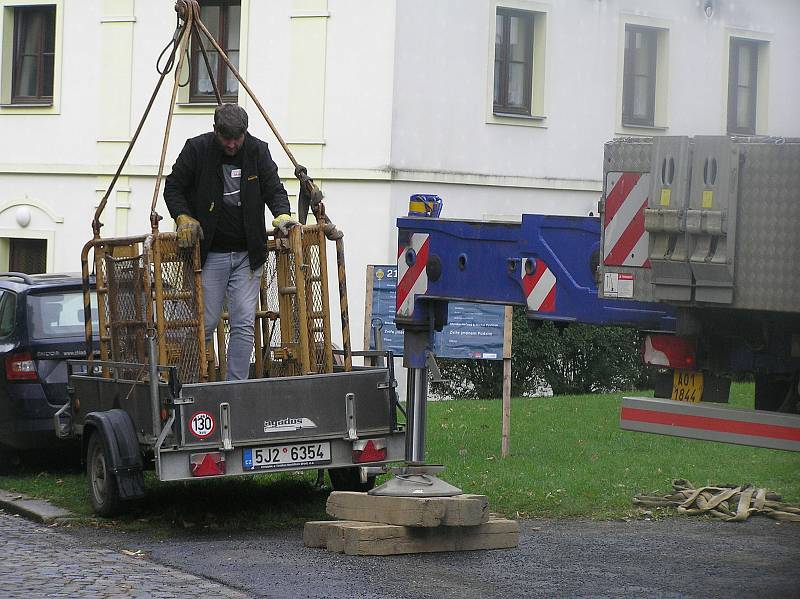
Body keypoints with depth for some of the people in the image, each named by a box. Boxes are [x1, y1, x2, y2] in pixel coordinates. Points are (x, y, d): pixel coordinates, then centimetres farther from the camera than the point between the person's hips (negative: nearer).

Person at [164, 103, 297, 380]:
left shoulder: (258, 150, 1)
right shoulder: (197, 149, -6)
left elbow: (274, 189, 6)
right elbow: (173, 188, 3)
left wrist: (282, 214, -14)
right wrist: (184, 218, -12)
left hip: (247, 254, 2)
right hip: (210, 253, -2)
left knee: (244, 325, -5)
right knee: (206, 323, -1)